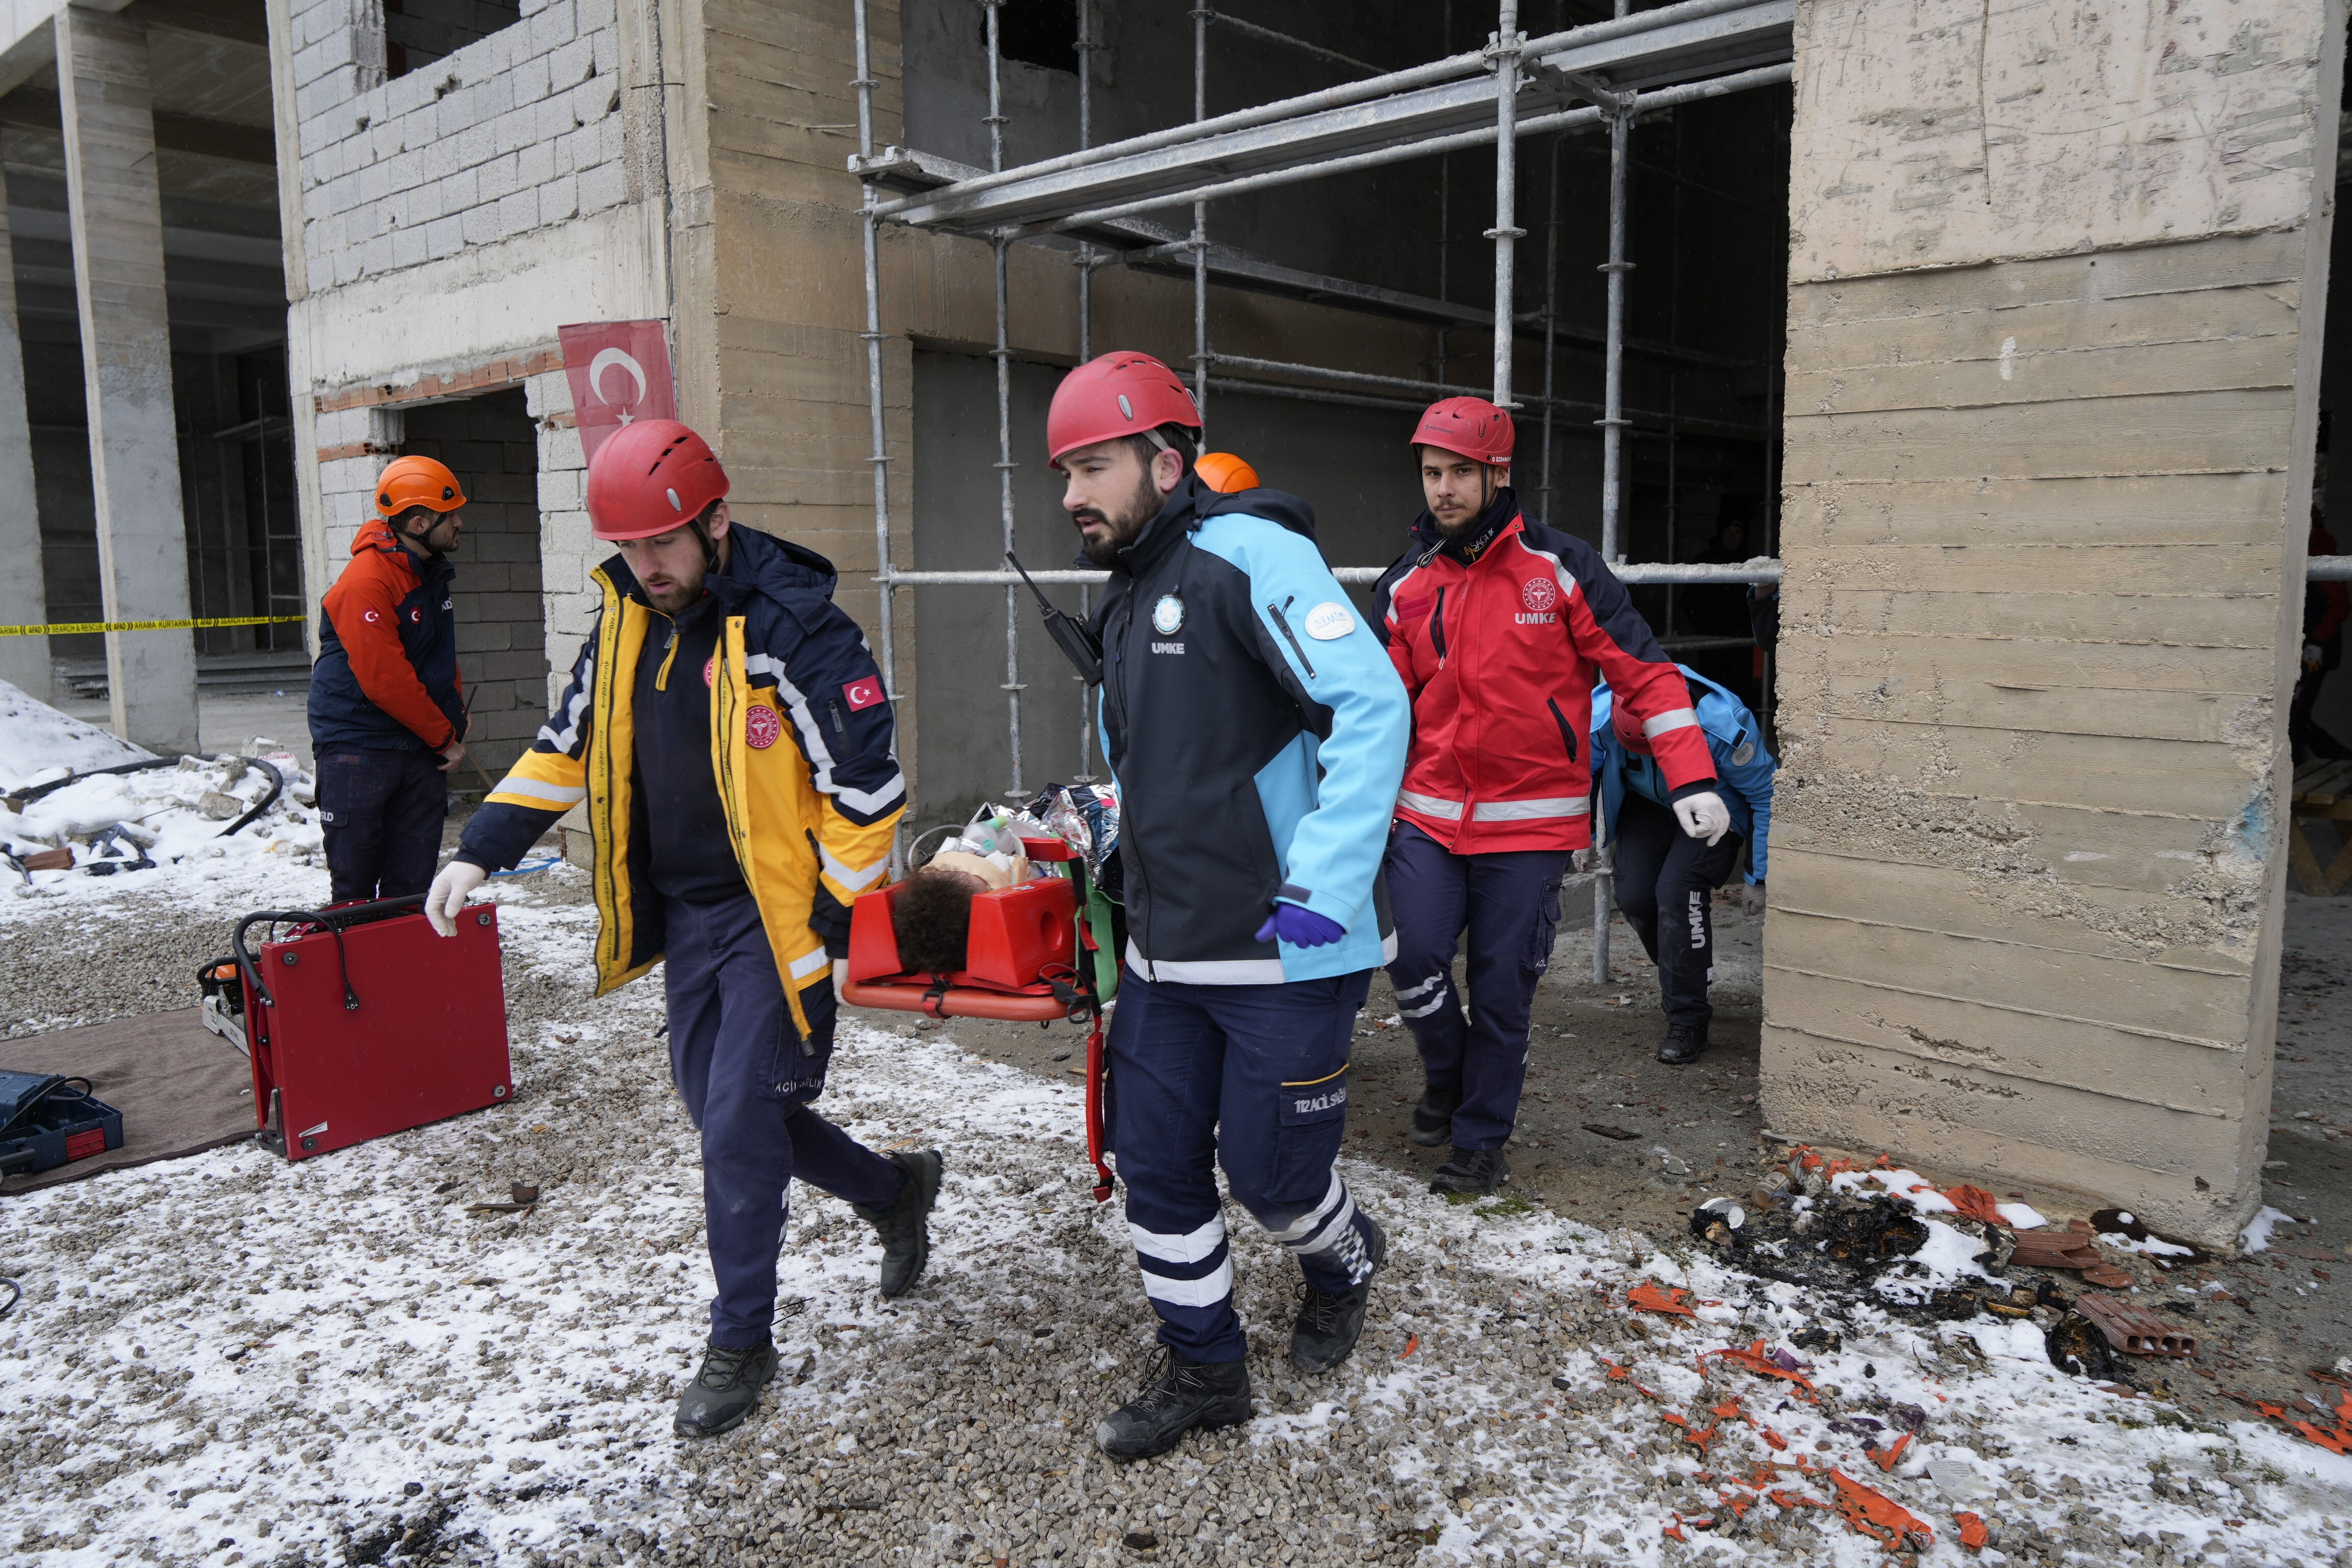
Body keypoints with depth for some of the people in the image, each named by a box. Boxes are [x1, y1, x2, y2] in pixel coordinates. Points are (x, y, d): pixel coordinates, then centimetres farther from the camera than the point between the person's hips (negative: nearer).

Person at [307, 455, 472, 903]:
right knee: (354, 882, 2)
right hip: (358, 751, -7)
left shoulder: (433, 573, 11)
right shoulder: (366, 584, -18)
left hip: (422, 749, 7)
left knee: (413, 882, 8)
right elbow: (386, 682, -21)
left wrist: (455, 722, 8)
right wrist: (445, 738, -11)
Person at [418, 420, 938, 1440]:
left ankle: (741, 1344, 17)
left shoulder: (793, 626, -19)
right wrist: (481, 851, 7)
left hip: (774, 915, -8)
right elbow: (568, 747, 14)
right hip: (682, 913, 8)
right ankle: (894, 1189, 37)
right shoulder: (625, 620, 4)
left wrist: (833, 920, -16)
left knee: (738, 1131, -3)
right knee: (716, 1107, 16)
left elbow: (865, 783, -16)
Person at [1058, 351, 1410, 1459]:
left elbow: (1374, 709, -22)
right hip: (1166, 952, 8)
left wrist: (1323, 893, -24)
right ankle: (1202, 1372, 30)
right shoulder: (1126, 601, 14)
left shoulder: (1250, 554, -14)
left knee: (1267, 1169, 5)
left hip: (1283, 953, -8)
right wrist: (1114, 843, 20)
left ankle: (1344, 1265, 40)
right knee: (1155, 1162, 10)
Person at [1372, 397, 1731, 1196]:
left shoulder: (1562, 568, -4)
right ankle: (1447, 1075, 21)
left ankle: (1482, 1136, 24)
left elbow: (1645, 672, -4)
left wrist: (1693, 781, -11)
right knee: (1414, 958, -11)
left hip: (1530, 826, -2)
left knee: (1502, 989, 3)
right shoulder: (1405, 585, 6)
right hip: (1429, 816, 3)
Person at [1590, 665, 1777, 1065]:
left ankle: (1687, 1023, -10)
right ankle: (1679, 977, 22)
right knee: (1634, 894, -11)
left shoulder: (1723, 724, -38)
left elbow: (1766, 796, -21)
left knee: (1677, 891, -24)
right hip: (1646, 803, 4)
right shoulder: (1598, 715, -30)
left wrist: (1759, 879, -14)